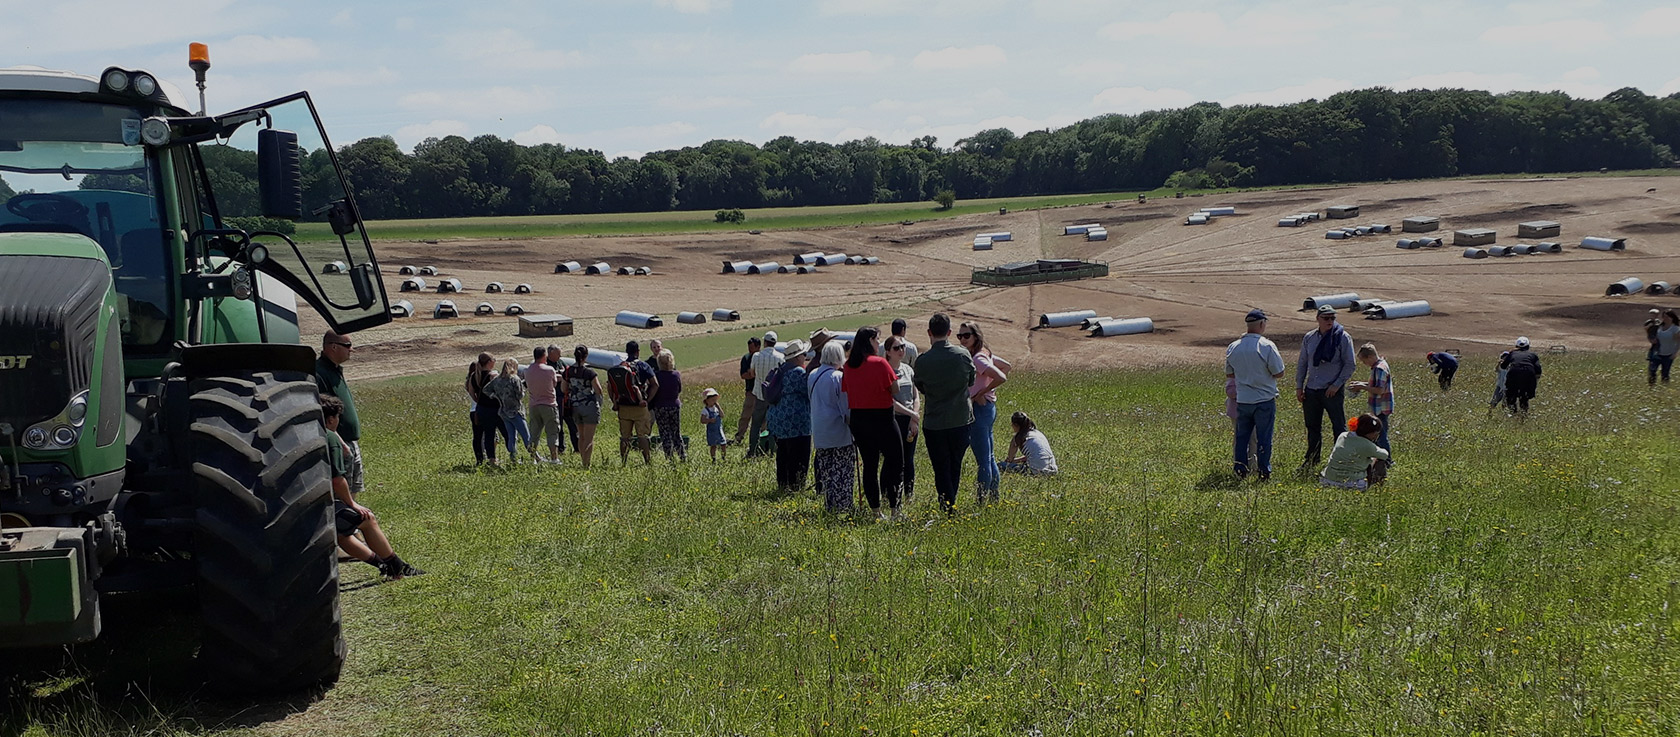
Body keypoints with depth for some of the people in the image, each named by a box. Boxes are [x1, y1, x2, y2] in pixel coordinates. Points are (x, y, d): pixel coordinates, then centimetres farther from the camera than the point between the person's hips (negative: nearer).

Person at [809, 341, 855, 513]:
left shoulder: (812, 376, 6)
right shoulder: (838, 377, -14)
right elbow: (847, 407, -12)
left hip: (819, 433, 6)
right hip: (839, 432, -6)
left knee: (827, 471, 11)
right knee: (843, 472, -1)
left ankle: (829, 505, 14)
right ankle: (843, 505, -1)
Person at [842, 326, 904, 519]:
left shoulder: (849, 365, 3)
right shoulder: (879, 363, -14)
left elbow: (845, 390, 7)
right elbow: (895, 388, -11)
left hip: (857, 418, 6)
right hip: (881, 418, -6)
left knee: (869, 464, 11)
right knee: (895, 462, 3)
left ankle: (876, 511, 13)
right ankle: (895, 509, -1)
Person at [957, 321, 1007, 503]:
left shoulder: (978, 359, -18)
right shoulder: (985, 354, 10)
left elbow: (1002, 378, -29)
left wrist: (982, 392, -17)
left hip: (979, 408, -10)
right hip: (988, 408, 10)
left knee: (983, 461, -6)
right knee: (989, 458, 16)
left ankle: (982, 502, -2)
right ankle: (994, 498, 23)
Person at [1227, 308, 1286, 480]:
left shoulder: (1233, 347, 1)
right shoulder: (1267, 346, -14)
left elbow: (1229, 374, 12)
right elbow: (1279, 373, -10)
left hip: (1241, 400, 4)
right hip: (1264, 400, -4)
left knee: (1241, 436, 13)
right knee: (1263, 438, 4)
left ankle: (1240, 470, 16)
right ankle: (1263, 471, 8)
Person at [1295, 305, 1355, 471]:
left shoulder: (1342, 338, -5)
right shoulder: (1309, 338, 8)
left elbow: (1350, 364, -6)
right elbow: (1302, 363, 15)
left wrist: (1336, 385, -12)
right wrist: (1299, 387, 10)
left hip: (1332, 391, -5)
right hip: (1311, 390, 5)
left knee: (1339, 426, -1)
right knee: (1312, 427, 13)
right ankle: (1312, 461, 26)